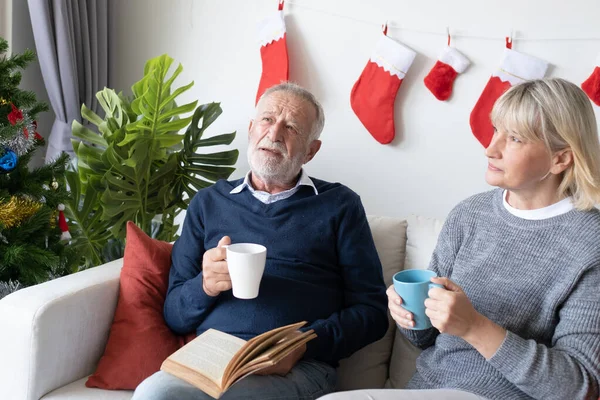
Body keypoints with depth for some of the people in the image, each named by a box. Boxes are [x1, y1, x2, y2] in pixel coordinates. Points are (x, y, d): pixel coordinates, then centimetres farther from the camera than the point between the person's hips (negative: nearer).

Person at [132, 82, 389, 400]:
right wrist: (205, 287, -8)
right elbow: (174, 315, 15)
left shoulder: (340, 205, 10)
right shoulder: (208, 203, 17)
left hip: (299, 368, -3)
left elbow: (372, 311, 4)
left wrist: (304, 345, -13)